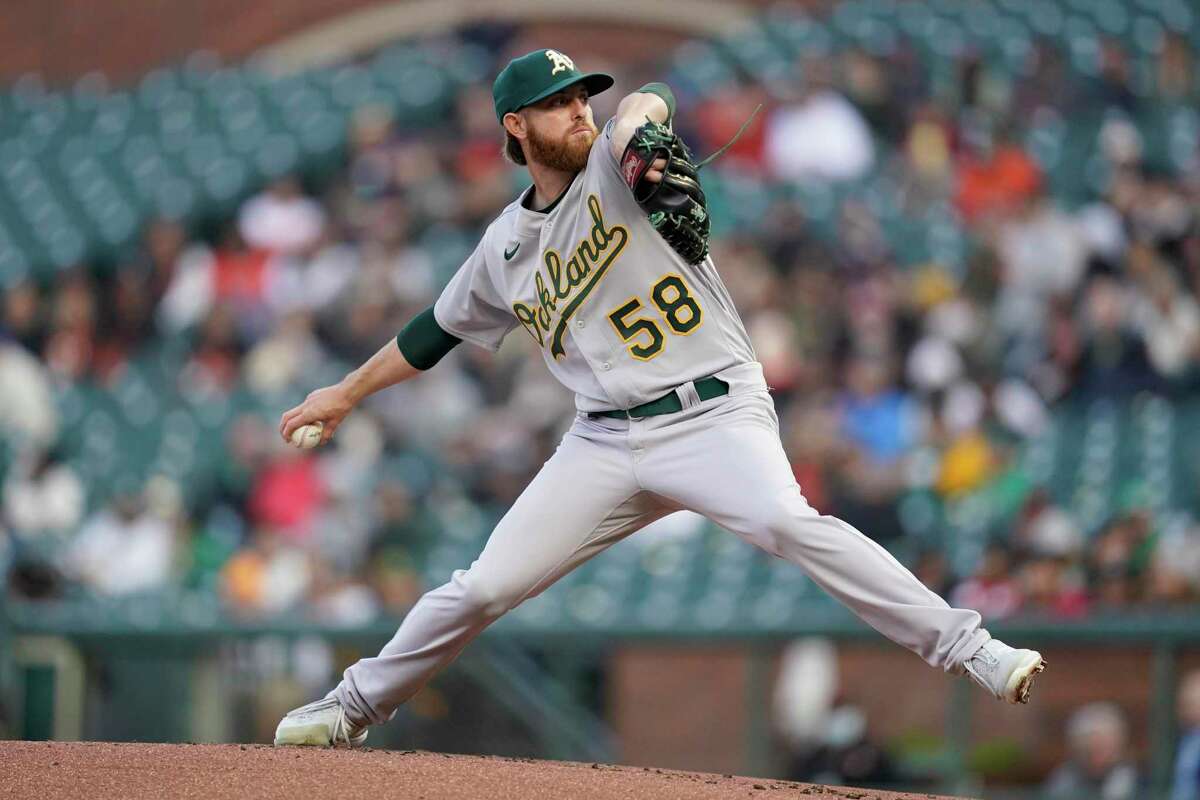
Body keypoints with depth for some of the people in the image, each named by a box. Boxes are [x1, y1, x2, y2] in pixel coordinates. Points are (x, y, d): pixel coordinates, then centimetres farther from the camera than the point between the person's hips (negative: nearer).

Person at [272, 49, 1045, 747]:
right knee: (484, 587, 2)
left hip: (714, 415, -5)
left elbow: (650, 104, -18)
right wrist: (347, 393, 33)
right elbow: (441, 328, 28)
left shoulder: (612, 170, 1)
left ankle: (967, 649, -34)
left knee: (785, 520, -32)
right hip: (606, 444, 5)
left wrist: (634, 126, -42)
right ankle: (356, 706, 24)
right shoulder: (506, 245, 14)